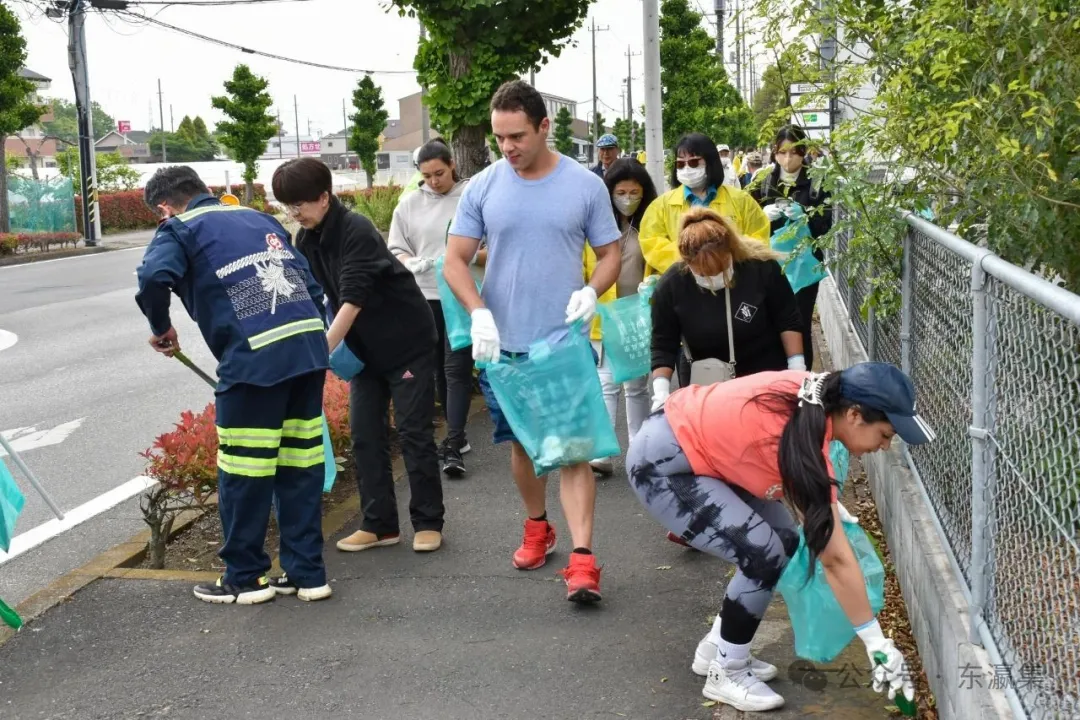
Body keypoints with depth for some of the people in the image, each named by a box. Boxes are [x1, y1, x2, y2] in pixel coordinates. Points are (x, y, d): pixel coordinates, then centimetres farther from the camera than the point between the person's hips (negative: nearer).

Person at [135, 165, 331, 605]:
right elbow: (312, 284, 22)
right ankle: (306, 573, 20)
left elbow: (154, 279, -14)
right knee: (301, 466, 13)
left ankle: (244, 578, 17)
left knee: (243, 474, 6)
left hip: (254, 359, -7)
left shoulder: (180, 229, 7)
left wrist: (161, 329, 4)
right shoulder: (259, 218, 25)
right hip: (310, 346, 7)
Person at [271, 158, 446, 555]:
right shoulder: (306, 240, 0)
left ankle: (428, 522, 8)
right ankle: (379, 524, 11)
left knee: (413, 432, -2)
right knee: (365, 435, 5)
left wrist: (321, 351, -33)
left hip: (408, 343, -7)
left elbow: (353, 299, -30)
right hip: (365, 350, 7)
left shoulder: (357, 231, -24)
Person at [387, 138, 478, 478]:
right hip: (425, 296, 4)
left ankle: (454, 445, -6)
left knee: (457, 368, -7)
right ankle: (456, 433, 28)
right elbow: (395, 248, 9)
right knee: (437, 368, 13)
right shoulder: (409, 205, 6)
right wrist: (411, 262, -12)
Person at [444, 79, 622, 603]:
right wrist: (479, 313, -15)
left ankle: (582, 558, -9)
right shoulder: (483, 187, 0)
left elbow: (610, 255, 5)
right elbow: (456, 260, 2)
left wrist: (592, 291, -17)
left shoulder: (585, 185, -3)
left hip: (565, 340, -2)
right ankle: (537, 527, 38)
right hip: (502, 342, 3)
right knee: (522, 442, 16)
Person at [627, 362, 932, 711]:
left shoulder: (816, 394, -8)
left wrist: (828, 503, 10)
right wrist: (877, 643, -18)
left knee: (785, 540, 7)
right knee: (765, 553, -16)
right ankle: (726, 673, 4)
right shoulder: (805, 447, -28)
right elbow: (835, 558, -24)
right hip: (661, 464, -9)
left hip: (696, 446, 9)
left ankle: (716, 648, 21)